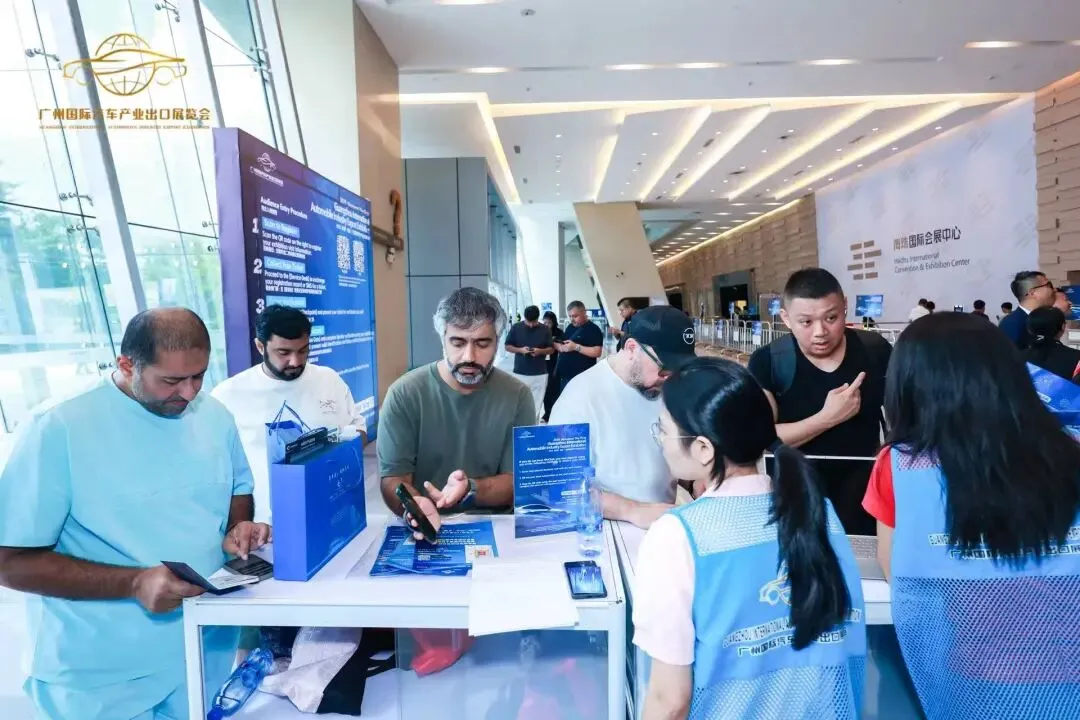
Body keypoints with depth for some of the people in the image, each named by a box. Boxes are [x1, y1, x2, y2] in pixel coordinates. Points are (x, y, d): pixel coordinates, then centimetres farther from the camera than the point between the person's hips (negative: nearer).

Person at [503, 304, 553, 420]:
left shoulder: (545, 330, 2)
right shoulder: (516, 328, 0)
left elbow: (552, 349, 6)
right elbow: (508, 346, 4)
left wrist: (540, 351, -15)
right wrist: (520, 350, -14)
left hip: (540, 374, 1)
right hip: (520, 373, -1)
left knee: (536, 406, 4)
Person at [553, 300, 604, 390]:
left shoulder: (593, 329, -9)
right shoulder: (570, 327, 15)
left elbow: (597, 352, -18)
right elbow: (562, 345, 22)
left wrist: (576, 347, -22)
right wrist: (559, 346, -2)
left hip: (581, 377, -8)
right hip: (564, 375, 8)